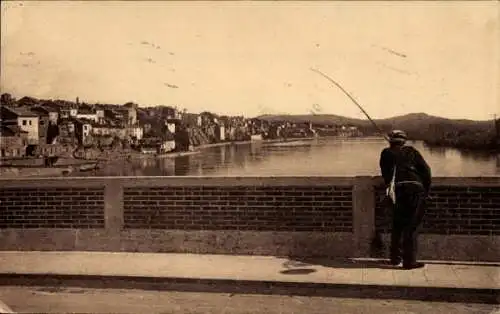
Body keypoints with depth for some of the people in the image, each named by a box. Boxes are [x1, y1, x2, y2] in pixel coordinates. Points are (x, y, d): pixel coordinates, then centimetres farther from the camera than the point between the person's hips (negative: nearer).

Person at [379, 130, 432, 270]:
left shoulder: (386, 153, 20)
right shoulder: (411, 151, 17)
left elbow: (385, 173, 19)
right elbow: (426, 169, 11)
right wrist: (426, 189, 18)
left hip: (398, 189, 1)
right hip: (415, 188, -1)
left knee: (397, 224, 17)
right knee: (411, 226, 2)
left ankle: (395, 257, 26)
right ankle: (409, 261, 2)